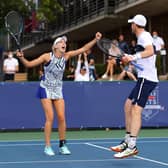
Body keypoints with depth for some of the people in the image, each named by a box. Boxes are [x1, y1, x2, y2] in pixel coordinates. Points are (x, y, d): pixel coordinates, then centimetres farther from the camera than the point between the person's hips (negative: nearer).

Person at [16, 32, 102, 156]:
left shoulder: (66, 56, -1)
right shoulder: (47, 56, -12)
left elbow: (83, 49, -2)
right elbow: (29, 64, -8)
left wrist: (95, 40, -12)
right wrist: (21, 57, -27)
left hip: (58, 90, 4)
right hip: (46, 89, -4)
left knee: (61, 117, -3)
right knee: (50, 118, -10)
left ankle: (62, 145, 8)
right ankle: (47, 147, -2)